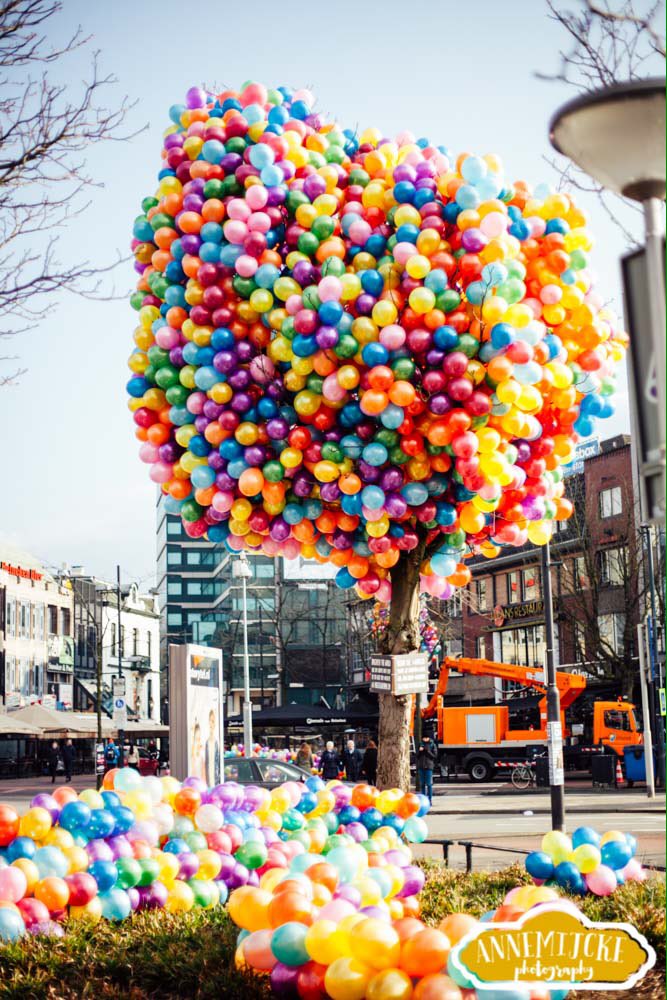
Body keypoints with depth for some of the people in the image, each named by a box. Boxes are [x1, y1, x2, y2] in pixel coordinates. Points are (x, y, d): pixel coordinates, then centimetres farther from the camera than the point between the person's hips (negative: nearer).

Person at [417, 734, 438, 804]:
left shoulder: (432, 745, 1)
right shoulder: (420, 744, 13)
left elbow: (435, 756, -4)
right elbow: (417, 755, 15)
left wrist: (428, 751, -16)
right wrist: (419, 751, -4)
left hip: (429, 766, -4)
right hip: (421, 766, 4)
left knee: (429, 784, -6)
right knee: (422, 784, 6)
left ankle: (429, 800, -3)